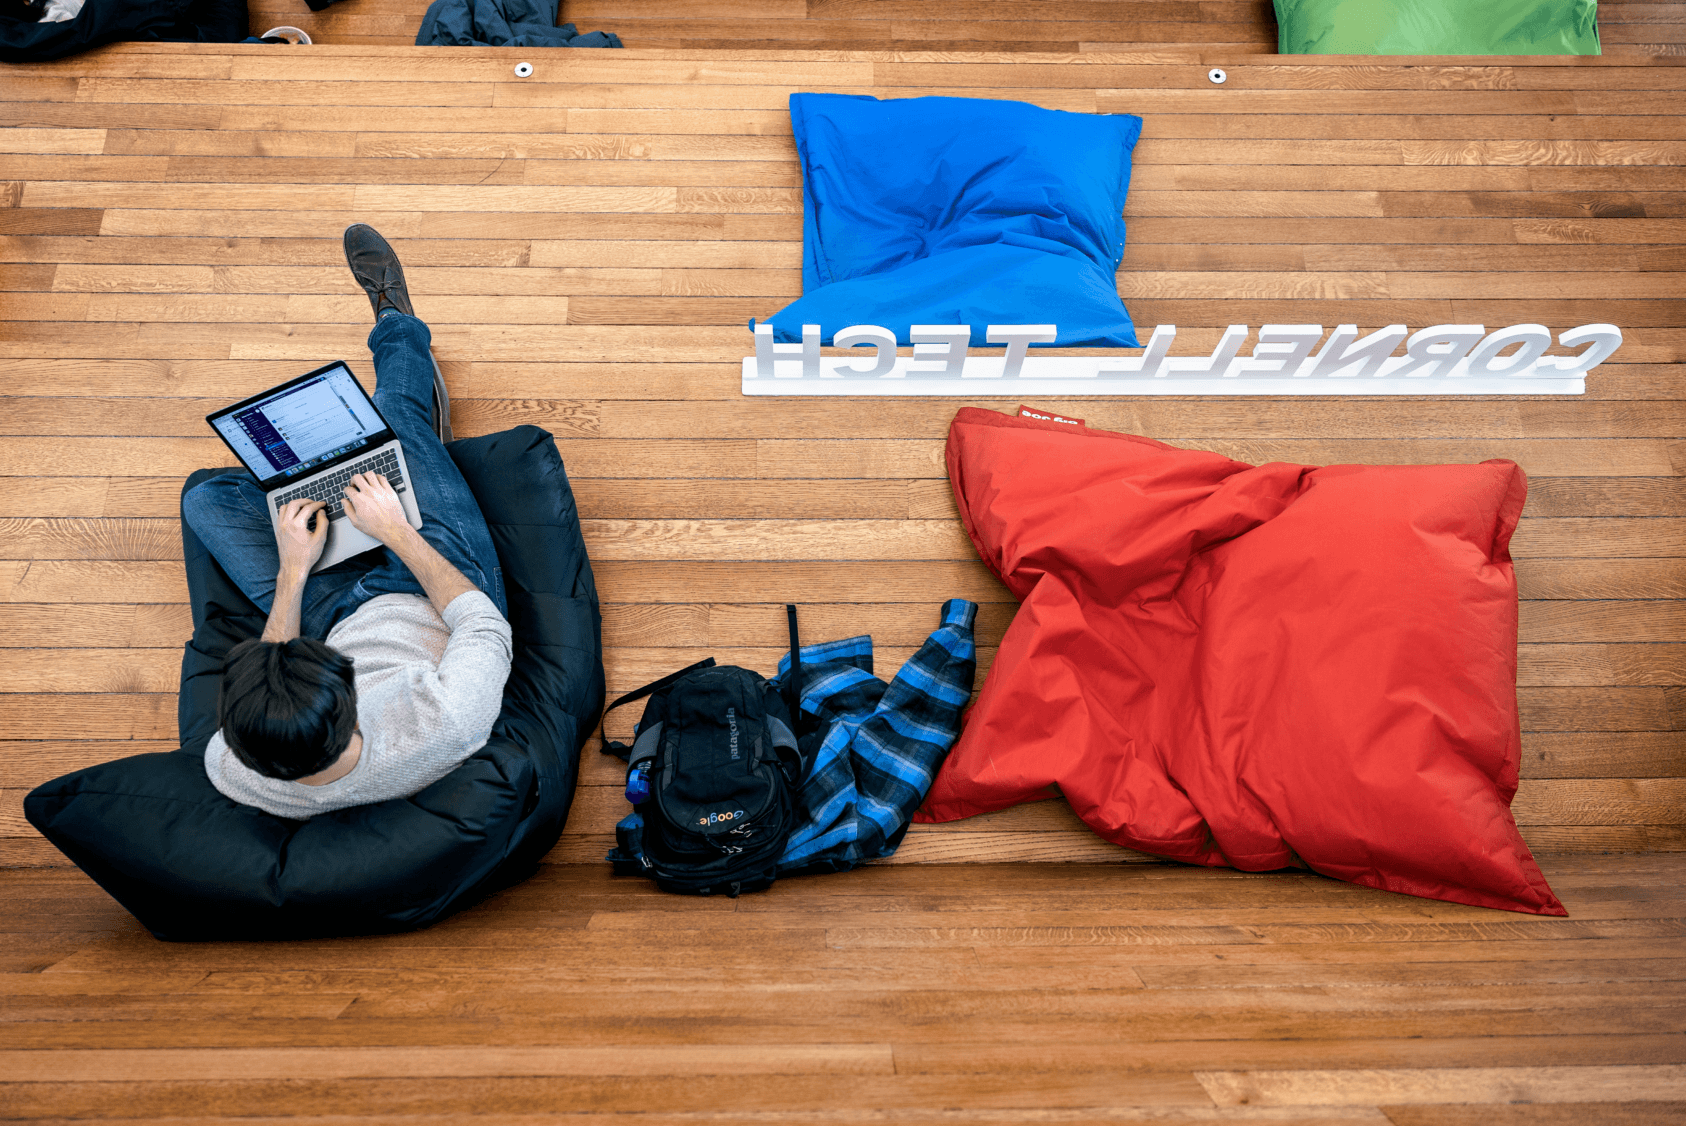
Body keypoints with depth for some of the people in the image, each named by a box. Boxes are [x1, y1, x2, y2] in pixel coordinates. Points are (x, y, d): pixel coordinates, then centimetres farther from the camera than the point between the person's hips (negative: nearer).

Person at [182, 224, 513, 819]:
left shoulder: (232, 771, -36)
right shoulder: (448, 722, -47)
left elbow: (268, 705, -11)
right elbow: (485, 623, -27)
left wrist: (292, 571, -15)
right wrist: (397, 532, -21)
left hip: (345, 621, 2)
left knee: (206, 498, 7)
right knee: (397, 409, -3)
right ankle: (396, 326, 35)